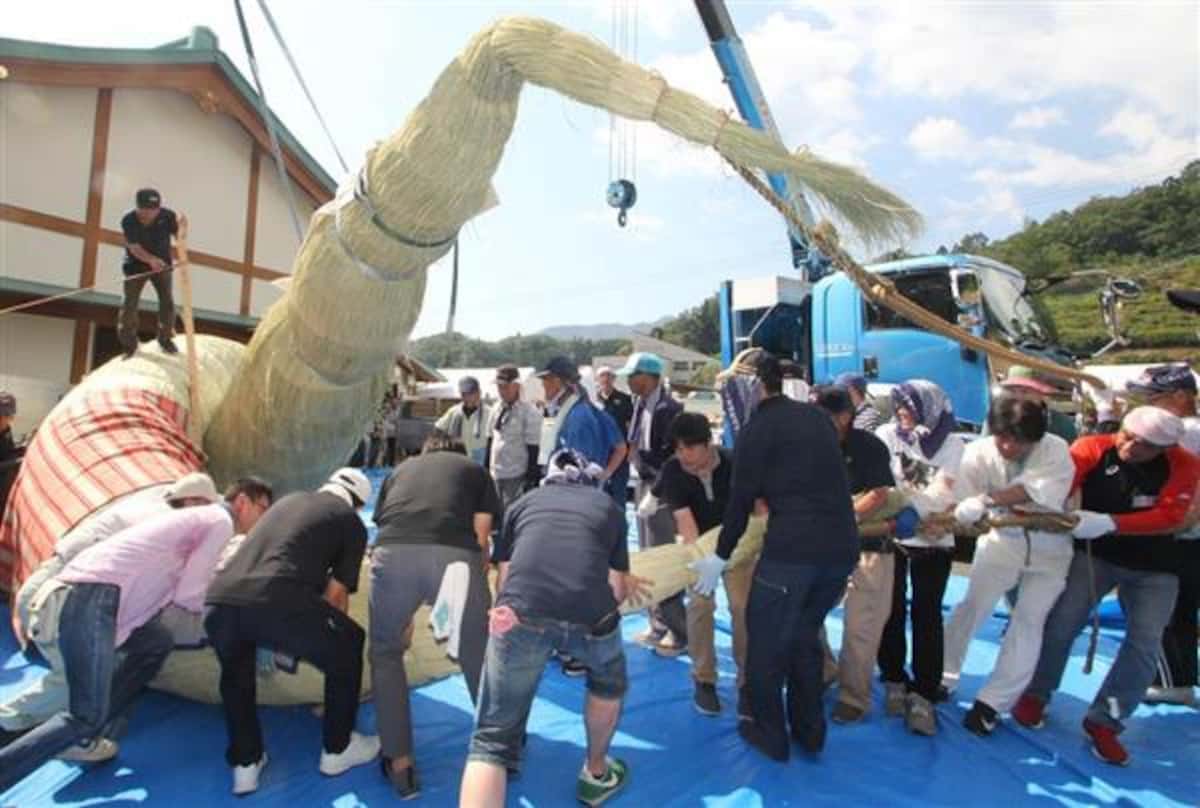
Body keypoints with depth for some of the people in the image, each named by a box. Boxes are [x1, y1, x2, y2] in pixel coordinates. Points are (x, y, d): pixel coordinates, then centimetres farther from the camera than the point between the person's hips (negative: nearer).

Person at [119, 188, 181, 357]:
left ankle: (166, 338, 18)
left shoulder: (167, 215, -18)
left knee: (167, 301, -3)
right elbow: (134, 247, -26)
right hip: (136, 265, -1)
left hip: (162, 263, 1)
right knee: (130, 303, -2)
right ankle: (129, 343, 13)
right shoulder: (128, 221, -22)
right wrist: (151, 260, -45)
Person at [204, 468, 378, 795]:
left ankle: (245, 764, 39)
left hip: (219, 600, 6)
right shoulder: (352, 523, 18)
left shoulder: (289, 499, 33)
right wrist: (329, 633, 39)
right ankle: (337, 749, 35)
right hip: (278, 603, -5)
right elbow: (335, 594, 18)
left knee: (235, 673, 38)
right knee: (348, 646, 23)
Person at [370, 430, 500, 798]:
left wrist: (404, 619, 52)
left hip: (393, 555, 2)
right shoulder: (475, 470, 30)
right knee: (481, 658, 22)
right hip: (456, 557, -1)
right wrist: (477, 588, 37)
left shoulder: (400, 470, 36)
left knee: (385, 655, 28)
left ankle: (400, 765, 32)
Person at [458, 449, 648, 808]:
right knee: (608, 680, 35)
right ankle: (596, 775, 51)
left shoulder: (524, 502, 28)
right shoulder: (608, 506, 26)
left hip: (522, 612, 0)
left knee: (492, 739, 12)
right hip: (590, 615, 1)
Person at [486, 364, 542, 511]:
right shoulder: (496, 409, 9)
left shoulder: (530, 413, -11)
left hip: (517, 477, -6)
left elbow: (533, 449, -12)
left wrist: (530, 480, -13)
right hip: (496, 474, 7)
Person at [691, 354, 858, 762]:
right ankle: (810, 731, 35)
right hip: (842, 546, 7)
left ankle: (770, 734, 26)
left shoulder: (757, 428, -3)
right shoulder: (818, 417, 15)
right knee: (805, 634, 25)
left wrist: (720, 557, 4)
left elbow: (741, 499, -4)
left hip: (791, 547, -7)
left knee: (765, 640, 13)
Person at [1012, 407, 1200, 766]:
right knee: (1060, 622, -8)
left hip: (1154, 566, 2)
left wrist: (1108, 523, -38)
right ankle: (1035, 695, 14)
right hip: (1093, 553, -1)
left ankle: (1104, 722, 11)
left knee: (1145, 644, -3)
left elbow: (1169, 516, -24)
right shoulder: (1092, 448, -19)